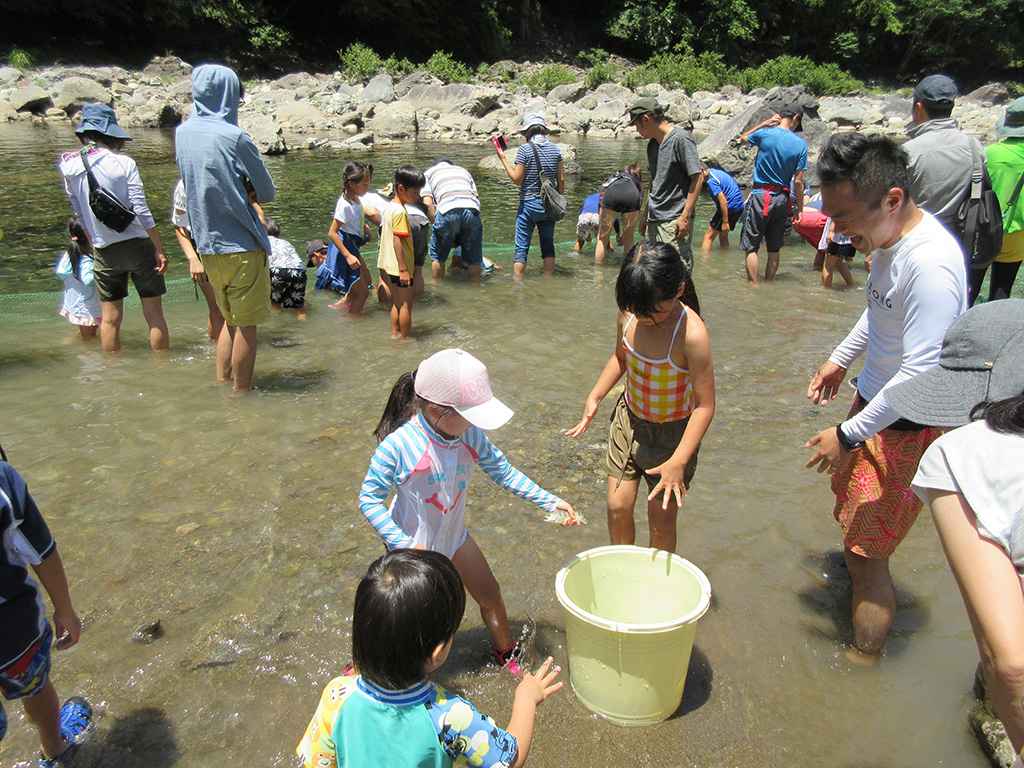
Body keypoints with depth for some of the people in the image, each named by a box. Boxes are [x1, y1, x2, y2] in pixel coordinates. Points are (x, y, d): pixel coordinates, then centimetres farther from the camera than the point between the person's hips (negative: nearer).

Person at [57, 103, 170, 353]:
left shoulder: (70, 168, 3)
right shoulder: (123, 162, -10)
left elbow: (80, 215, 11)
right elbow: (141, 209, -13)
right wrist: (159, 248, -9)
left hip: (104, 252, 4)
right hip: (138, 245, -4)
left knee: (110, 318, 12)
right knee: (154, 314, 5)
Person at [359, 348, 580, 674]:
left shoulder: (471, 436, -17)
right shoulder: (398, 446, -31)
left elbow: (502, 471, -3)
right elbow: (370, 499, -22)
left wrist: (549, 501, -6)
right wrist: (405, 545, -29)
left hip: (454, 537, 5)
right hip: (413, 544, -5)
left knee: (490, 595, 18)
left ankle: (507, 651, 45)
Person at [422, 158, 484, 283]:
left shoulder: (428, 172, 29)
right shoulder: (463, 170, 37)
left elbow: (428, 204, 11)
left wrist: (437, 224, 17)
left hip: (448, 209, -2)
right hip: (472, 208, 2)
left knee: (437, 255, 18)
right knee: (474, 257, 16)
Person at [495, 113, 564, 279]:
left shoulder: (524, 149, -10)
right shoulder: (554, 148, 4)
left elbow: (517, 180, -11)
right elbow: (561, 180, 6)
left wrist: (503, 159, -2)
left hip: (529, 204, -4)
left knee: (521, 248, 2)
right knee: (548, 245, 13)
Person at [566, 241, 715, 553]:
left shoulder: (691, 333, -30)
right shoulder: (628, 313, -13)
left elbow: (704, 405, -24)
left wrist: (678, 461, -28)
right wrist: (595, 396, -4)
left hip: (672, 431, -4)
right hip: (629, 418, 4)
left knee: (661, 518, 6)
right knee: (617, 506, 8)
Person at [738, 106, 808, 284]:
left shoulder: (765, 133, -7)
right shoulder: (800, 144, -1)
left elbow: (745, 138, 16)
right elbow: (798, 182, -1)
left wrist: (765, 123, 14)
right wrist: (799, 209, 6)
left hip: (761, 196, -3)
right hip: (782, 199, 4)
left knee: (751, 247, 1)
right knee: (774, 249, 12)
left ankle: (754, 285, -2)